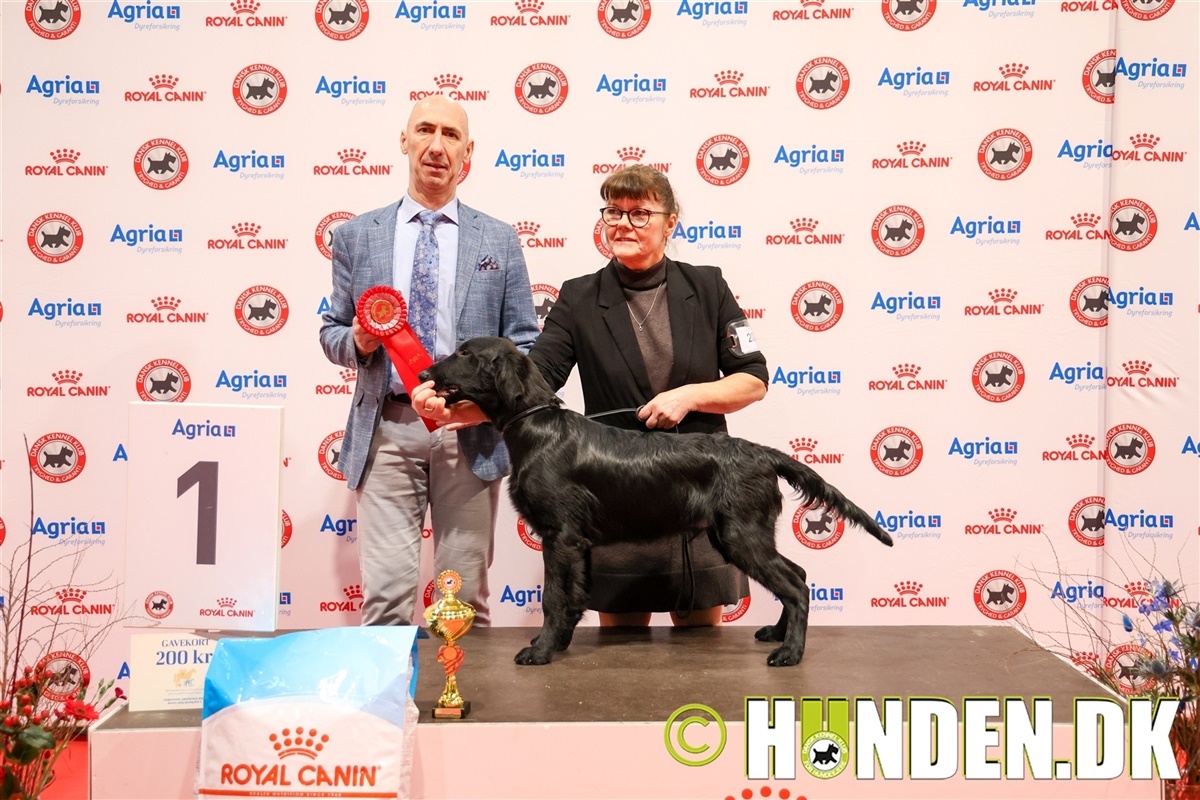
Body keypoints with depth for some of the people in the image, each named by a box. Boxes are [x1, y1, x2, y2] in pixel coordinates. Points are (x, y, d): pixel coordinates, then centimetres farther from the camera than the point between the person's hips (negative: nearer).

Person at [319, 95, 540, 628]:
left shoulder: (499, 240, 9)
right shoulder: (357, 235, 10)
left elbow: (524, 344, 8)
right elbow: (331, 332, 15)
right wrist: (356, 340, -8)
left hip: (469, 430, 0)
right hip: (387, 428, 0)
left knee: (465, 597, 6)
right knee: (386, 594, -5)